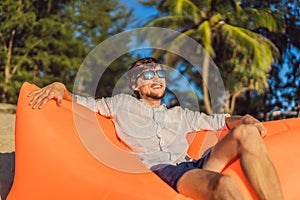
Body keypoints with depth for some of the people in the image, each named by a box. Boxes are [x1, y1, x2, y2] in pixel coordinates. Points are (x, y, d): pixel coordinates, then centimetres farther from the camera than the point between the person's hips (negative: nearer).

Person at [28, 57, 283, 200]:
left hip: (193, 167, 5)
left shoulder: (180, 114, 32)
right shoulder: (123, 104, 23)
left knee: (246, 133, -20)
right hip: (159, 169, -5)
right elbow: (86, 103, 20)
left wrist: (241, 119, 7)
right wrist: (59, 87, 0)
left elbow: (215, 120, 29)